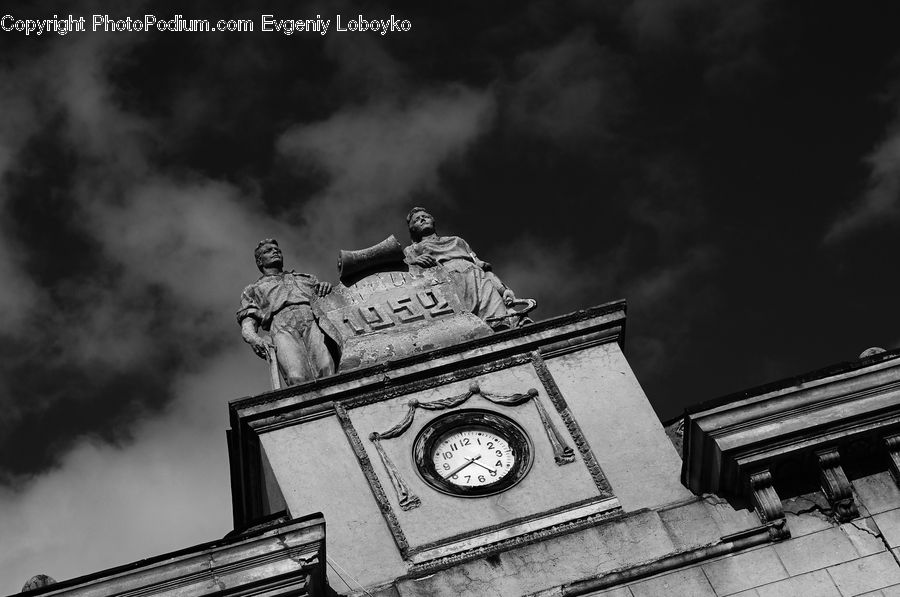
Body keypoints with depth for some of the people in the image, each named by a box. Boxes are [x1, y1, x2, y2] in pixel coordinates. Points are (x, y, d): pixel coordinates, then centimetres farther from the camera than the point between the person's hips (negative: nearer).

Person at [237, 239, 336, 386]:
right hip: (283, 329, -1)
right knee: (298, 379, -34)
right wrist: (255, 340, -7)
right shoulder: (252, 290, 35)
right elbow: (247, 327, 18)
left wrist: (326, 286, 3)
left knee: (327, 370, -33)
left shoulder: (305, 278, 41)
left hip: (314, 322, 1)